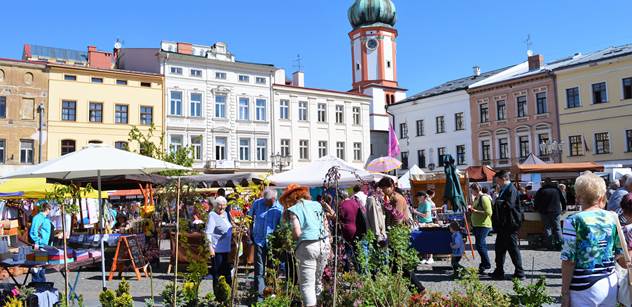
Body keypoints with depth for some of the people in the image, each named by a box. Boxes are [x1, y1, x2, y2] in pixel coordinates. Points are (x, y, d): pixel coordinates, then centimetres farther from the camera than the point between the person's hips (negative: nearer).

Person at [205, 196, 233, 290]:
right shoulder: (212, 215, -10)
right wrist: (210, 247, -22)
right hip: (217, 249, -8)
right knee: (217, 272, 0)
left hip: (226, 248, 8)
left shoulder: (226, 214, 13)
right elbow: (208, 232, -17)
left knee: (227, 271, 16)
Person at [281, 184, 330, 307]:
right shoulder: (316, 204, 14)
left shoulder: (293, 210, -1)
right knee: (318, 279, 21)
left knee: (307, 284, -2)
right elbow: (325, 225, 14)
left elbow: (297, 233, -10)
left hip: (308, 246, -6)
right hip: (324, 244, 6)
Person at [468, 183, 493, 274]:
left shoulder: (484, 198, -13)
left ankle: (486, 264, -1)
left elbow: (488, 212, -21)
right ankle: (484, 264, 20)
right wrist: (472, 210, 12)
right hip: (477, 225, 10)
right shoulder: (476, 198, 16)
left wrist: (475, 211, -20)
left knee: (479, 245, -11)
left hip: (483, 225, -10)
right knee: (482, 245, 13)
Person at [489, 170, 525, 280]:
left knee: (513, 248, -3)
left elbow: (509, 204, -23)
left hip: (510, 225, -10)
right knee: (499, 248, 13)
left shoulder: (511, 189, -13)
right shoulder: (504, 190, 17)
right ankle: (499, 272, 21)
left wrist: (497, 201, -12)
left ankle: (519, 273, 6)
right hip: (503, 225, 10)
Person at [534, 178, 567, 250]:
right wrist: (563, 208, 25)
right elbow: (563, 200, 13)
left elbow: (537, 201, 1)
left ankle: (551, 245, -2)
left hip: (545, 212, -2)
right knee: (557, 228, 5)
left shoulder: (541, 190, 1)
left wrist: (536, 209, 15)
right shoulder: (556, 189, 8)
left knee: (547, 228, 3)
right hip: (556, 212, 2)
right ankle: (559, 244, -4)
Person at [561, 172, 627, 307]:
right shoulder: (613, 218, 0)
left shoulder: (573, 221, -12)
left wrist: (565, 293, -6)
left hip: (584, 288, -4)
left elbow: (568, 260, -13)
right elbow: (620, 255, 7)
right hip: (610, 285, 4)